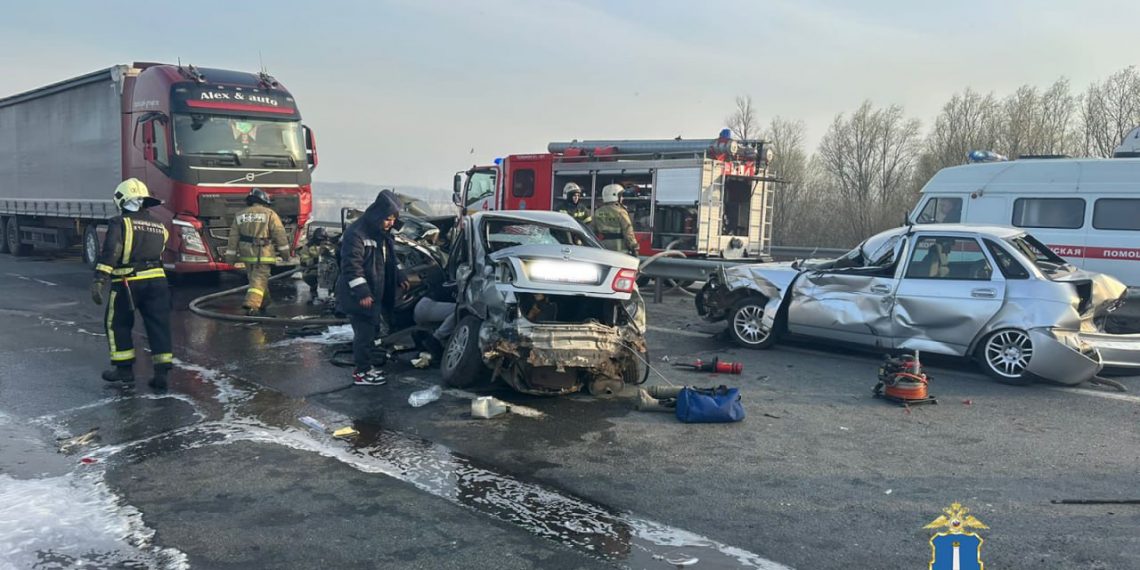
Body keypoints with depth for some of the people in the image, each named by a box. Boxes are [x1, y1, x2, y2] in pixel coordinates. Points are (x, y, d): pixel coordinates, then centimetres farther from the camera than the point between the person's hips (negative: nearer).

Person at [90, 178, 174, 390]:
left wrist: (99, 280, -17)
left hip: (128, 282, -4)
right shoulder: (159, 226, 14)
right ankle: (161, 372, 2)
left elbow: (110, 253, -14)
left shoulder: (120, 223, -4)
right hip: (157, 279, 4)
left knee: (118, 324, 14)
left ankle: (124, 368, 18)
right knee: (158, 325, 5)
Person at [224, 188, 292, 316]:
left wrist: (230, 255, 12)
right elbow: (279, 233, -8)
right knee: (259, 280, -6)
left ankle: (264, 302, 33)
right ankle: (251, 304, -21)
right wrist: (284, 251, -2)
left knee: (256, 278, 20)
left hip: (246, 254, 5)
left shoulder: (240, 215, 11)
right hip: (263, 254, -5)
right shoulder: (269, 214, -4)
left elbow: (233, 237, 10)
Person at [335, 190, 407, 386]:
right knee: (364, 332, -6)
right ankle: (361, 372, 4)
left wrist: (400, 278, 17)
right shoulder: (356, 234, -19)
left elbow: (390, 259, 26)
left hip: (376, 294, 9)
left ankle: (364, 366, 28)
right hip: (359, 296, -9)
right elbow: (351, 267, -23)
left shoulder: (383, 233, 11)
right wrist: (362, 292, -26)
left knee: (371, 331, 16)